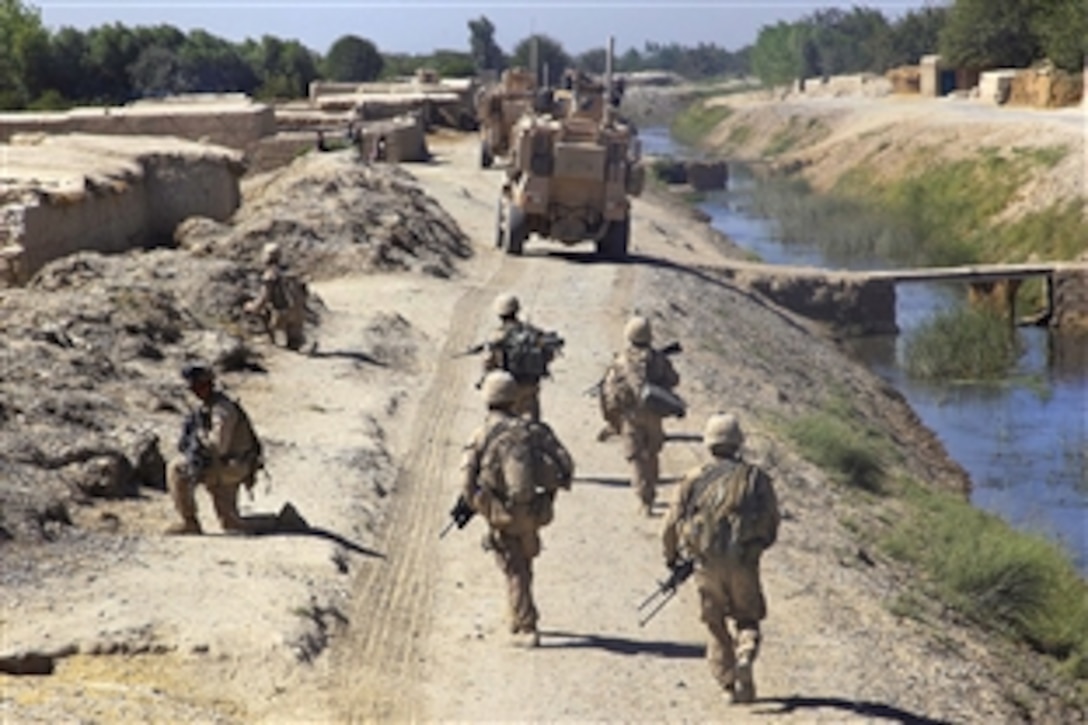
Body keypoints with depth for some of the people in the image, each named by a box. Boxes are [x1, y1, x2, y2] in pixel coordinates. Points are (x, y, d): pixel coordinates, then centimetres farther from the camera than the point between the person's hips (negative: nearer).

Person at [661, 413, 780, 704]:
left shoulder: (695, 479, 4)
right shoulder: (756, 478, 5)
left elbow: (673, 523, 5)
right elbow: (772, 525, 8)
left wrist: (671, 557, 22)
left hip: (706, 564, 0)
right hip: (744, 564, 0)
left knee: (716, 624, 16)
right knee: (748, 619, 16)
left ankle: (730, 682, 11)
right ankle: (745, 656, -13)